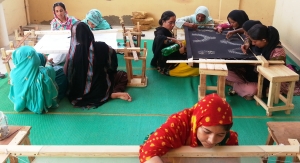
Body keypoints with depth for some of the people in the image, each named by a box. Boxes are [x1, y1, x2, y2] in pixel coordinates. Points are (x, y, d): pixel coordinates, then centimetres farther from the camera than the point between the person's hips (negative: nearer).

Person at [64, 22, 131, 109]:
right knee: (123, 75, 21)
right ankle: (114, 93, -3)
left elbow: (67, 74, -6)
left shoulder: (72, 52, -19)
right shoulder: (101, 47, -19)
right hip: (99, 89, -2)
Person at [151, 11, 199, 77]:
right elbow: (159, 38, -43)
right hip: (166, 67, -10)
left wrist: (180, 51, -13)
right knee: (196, 69, -15)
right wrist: (174, 40, -34)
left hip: (172, 62, 10)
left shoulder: (168, 32, 12)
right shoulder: (160, 32, -14)